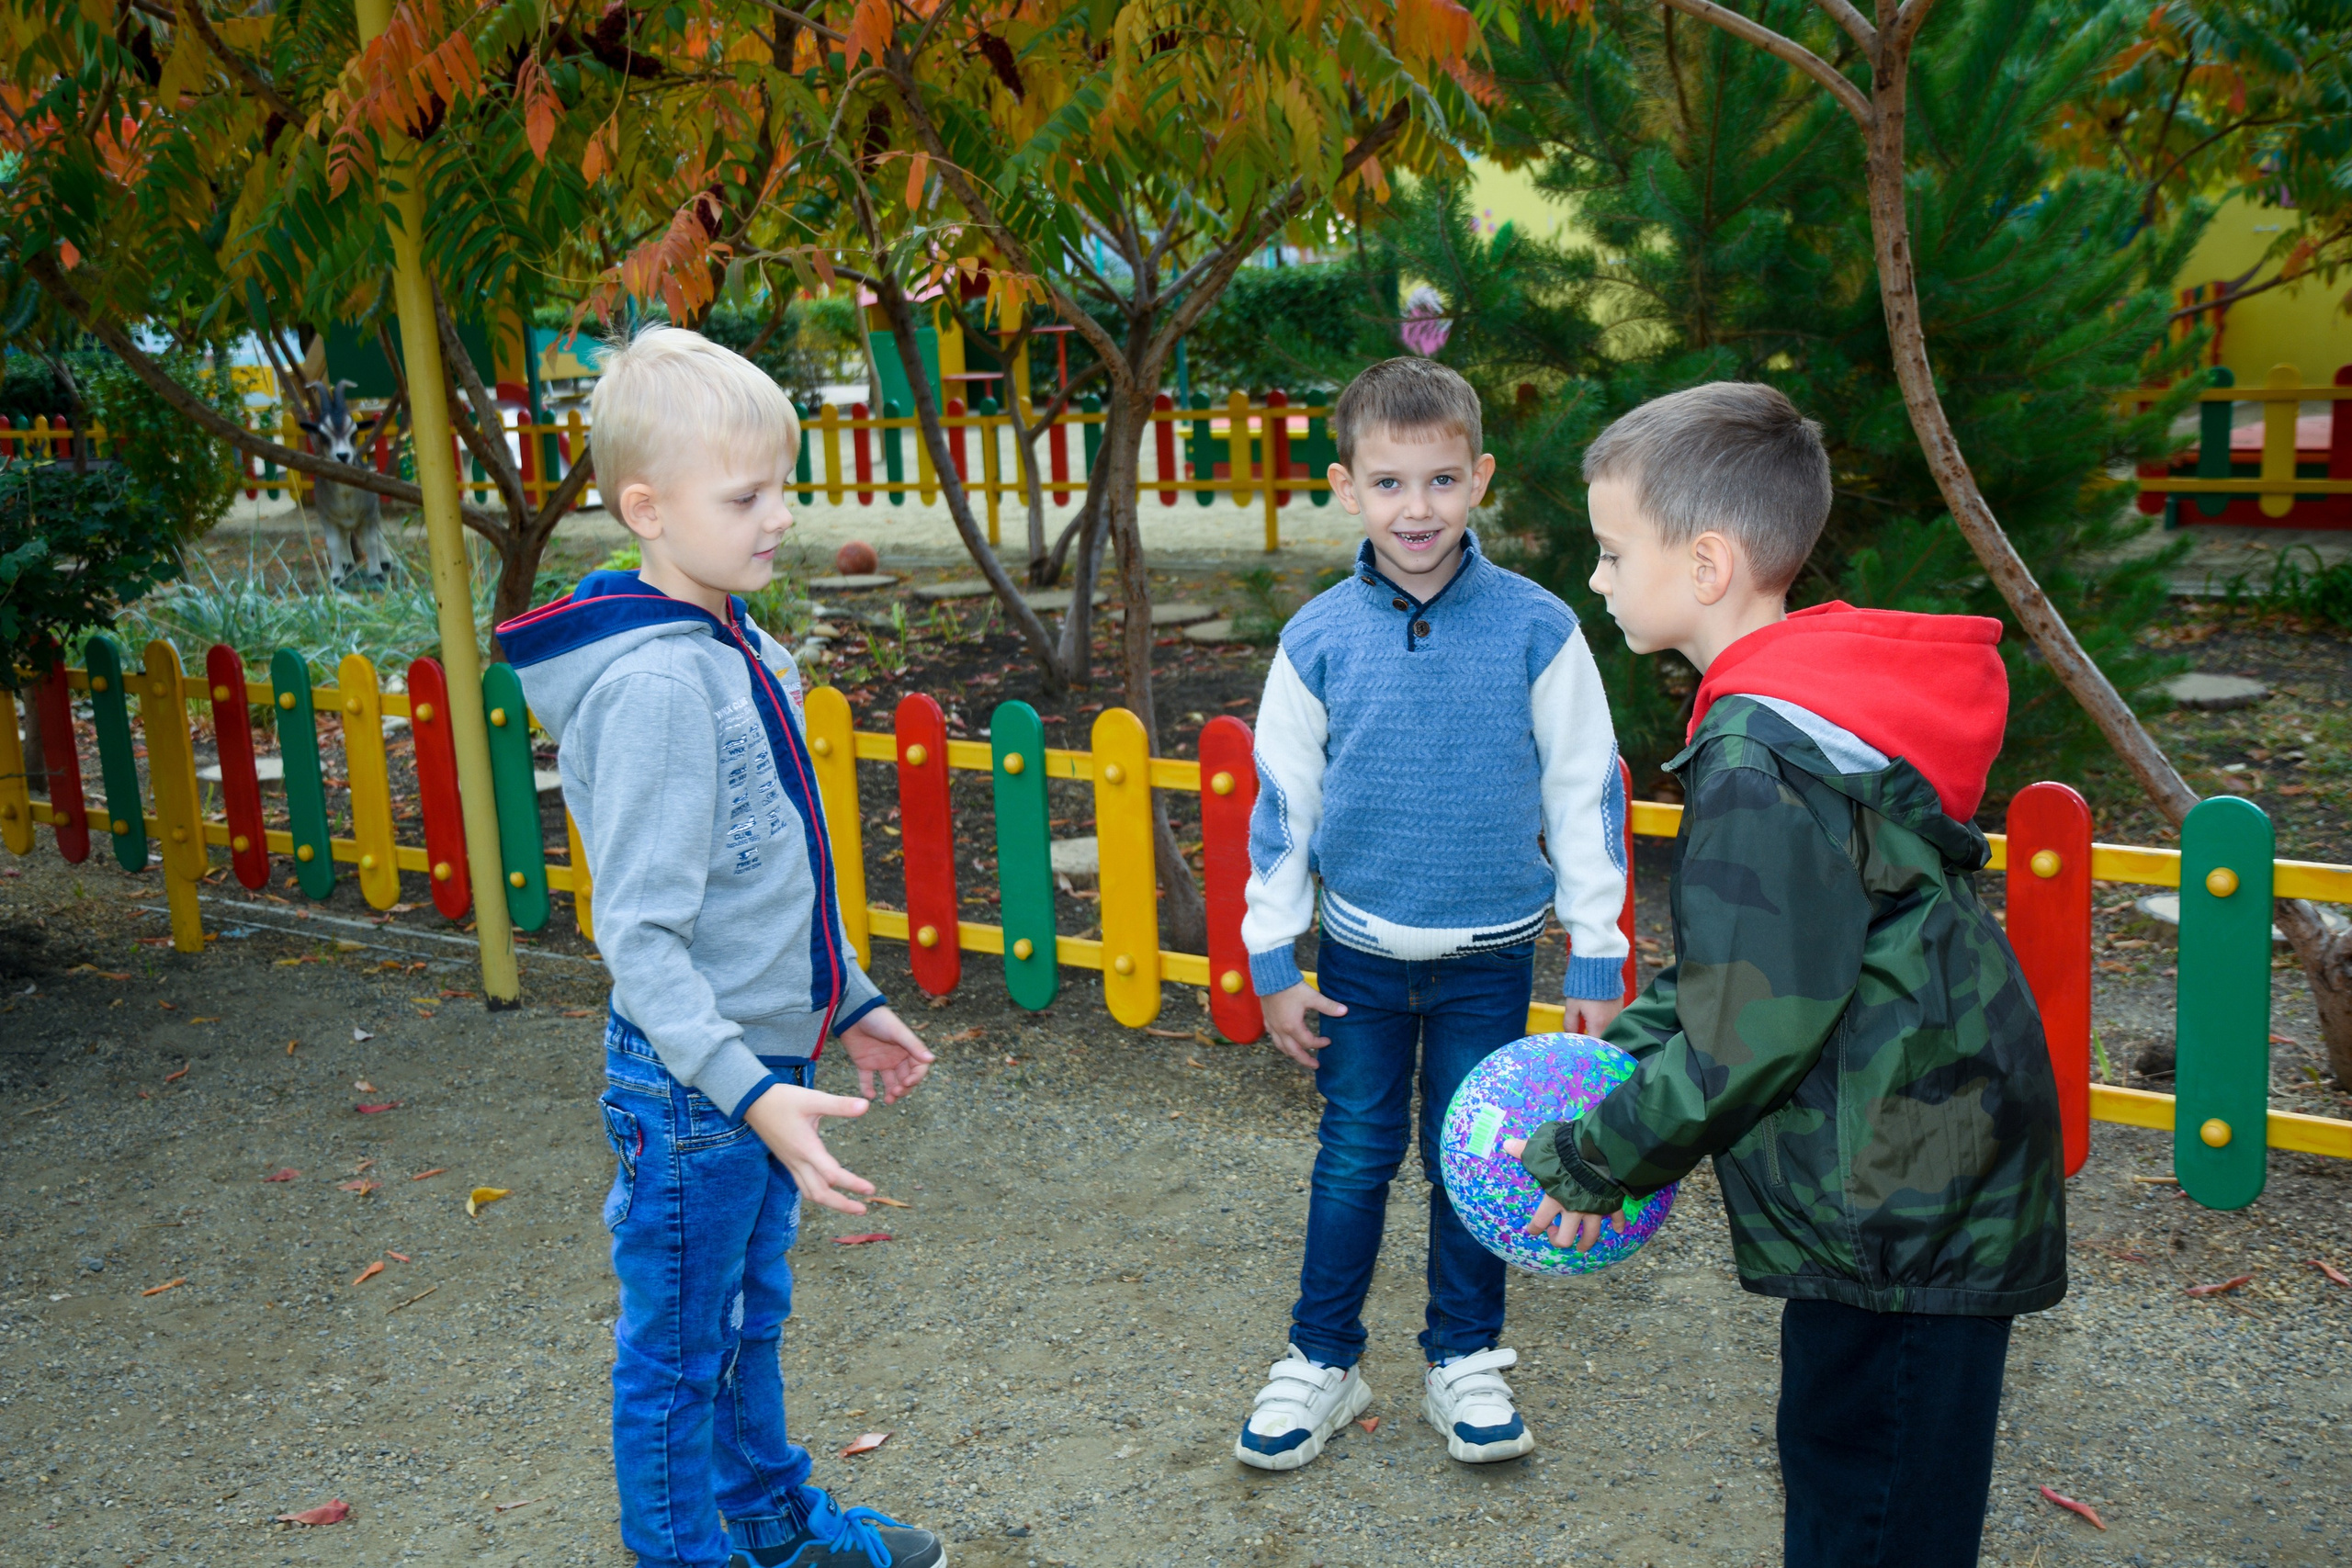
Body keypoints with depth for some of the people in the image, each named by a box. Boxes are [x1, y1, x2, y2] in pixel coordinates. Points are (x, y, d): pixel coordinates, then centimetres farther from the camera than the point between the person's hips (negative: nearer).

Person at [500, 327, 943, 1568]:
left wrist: (851, 1005, 20)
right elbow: (638, 933, -25)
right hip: (690, 1087, -9)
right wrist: (746, 1091, -32)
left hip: (765, 1063, 9)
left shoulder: (747, 653, 5)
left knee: (753, 1320, 26)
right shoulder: (650, 682, -23)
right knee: (679, 1352, 11)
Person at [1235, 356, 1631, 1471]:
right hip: (1362, 954, 1)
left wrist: (1599, 957, -2)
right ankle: (1322, 1360, 28)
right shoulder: (1318, 638, -7)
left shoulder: (1536, 628, -10)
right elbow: (1282, 800, 1)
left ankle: (1465, 1359, 31)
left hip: (1491, 955, 0)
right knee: (1354, 1157, 11)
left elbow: (1585, 795, -4)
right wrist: (1272, 960, 2)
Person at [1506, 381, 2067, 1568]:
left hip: (1904, 1206, -10)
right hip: (1921, 1185, 10)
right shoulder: (1817, 705, 7)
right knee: (1833, 1464, 24)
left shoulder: (1760, 765, -25)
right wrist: (1625, 1049, 9)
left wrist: (1589, 1163, -11)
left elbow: (1747, 1038, -23)